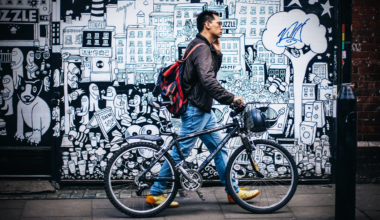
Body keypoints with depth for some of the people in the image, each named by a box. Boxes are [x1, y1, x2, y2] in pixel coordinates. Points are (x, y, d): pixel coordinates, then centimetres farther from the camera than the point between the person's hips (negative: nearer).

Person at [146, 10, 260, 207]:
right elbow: (208, 80, -31)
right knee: (180, 153, -3)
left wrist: (217, 52, 5)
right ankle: (155, 194, 7)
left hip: (203, 109, 10)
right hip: (195, 110, -10)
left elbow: (213, 71, 19)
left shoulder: (206, 47, 15)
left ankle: (234, 191, 19)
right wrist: (230, 98, -32)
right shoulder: (201, 48, -19)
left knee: (219, 148, 12)